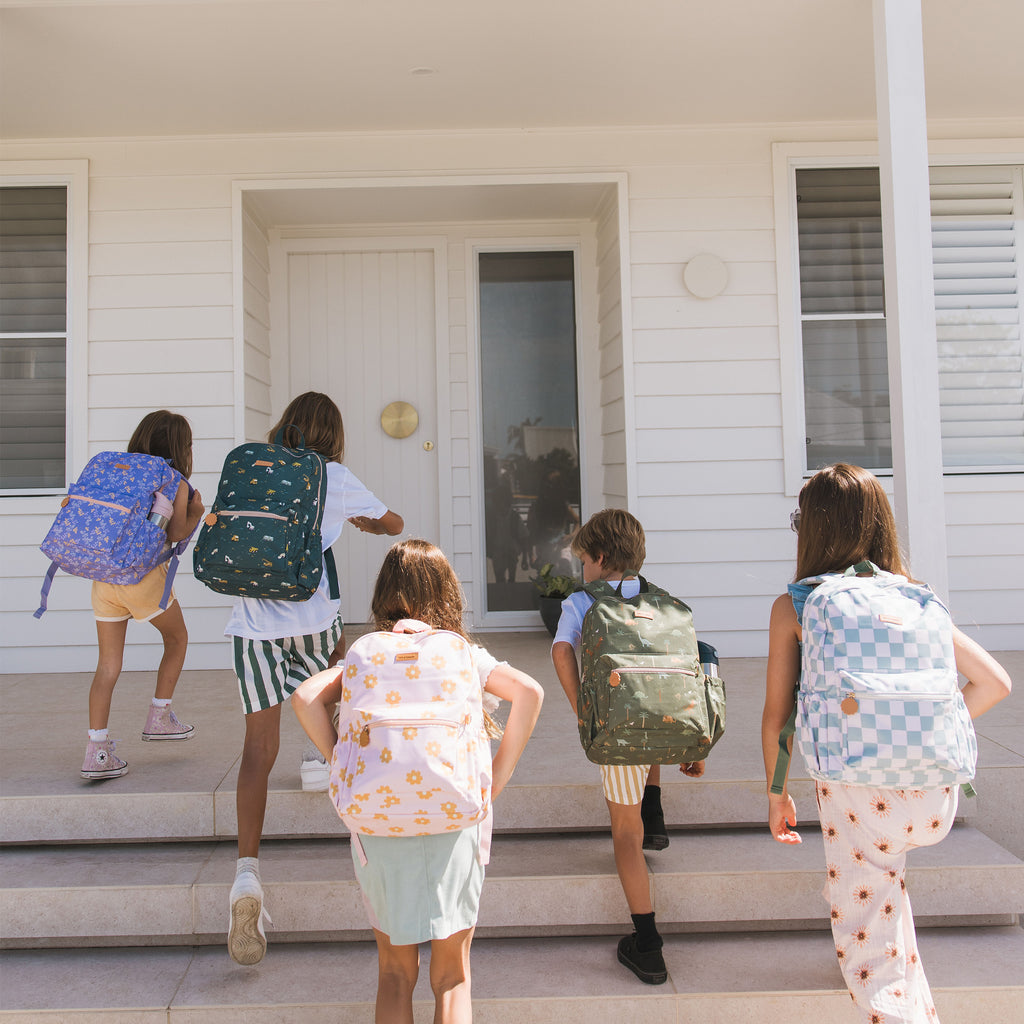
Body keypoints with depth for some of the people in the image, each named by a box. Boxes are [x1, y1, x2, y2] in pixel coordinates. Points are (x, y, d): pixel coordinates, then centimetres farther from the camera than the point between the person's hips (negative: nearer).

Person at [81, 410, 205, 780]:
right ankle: (159, 718, 22)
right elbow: (176, 533, -6)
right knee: (177, 638, 20)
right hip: (144, 575, -5)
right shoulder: (176, 484, -1)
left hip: (103, 575, 5)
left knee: (108, 664, 8)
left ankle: (96, 751, 5)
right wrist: (197, 512, 12)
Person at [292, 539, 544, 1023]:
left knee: (394, 972, 19)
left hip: (379, 823, 1)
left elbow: (306, 698, -8)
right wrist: (498, 776, -5)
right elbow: (528, 691, -11)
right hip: (454, 821, -1)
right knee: (452, 975, 14)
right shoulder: (464, 654, 2)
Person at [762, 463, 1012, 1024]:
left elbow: (776, 715, 0)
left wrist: (776, 794, 12)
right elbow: (994, 682, 6)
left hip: (857, 796, -5)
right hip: (934, 798, 6)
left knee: (869, 951, 10)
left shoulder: (793, 606, -1)